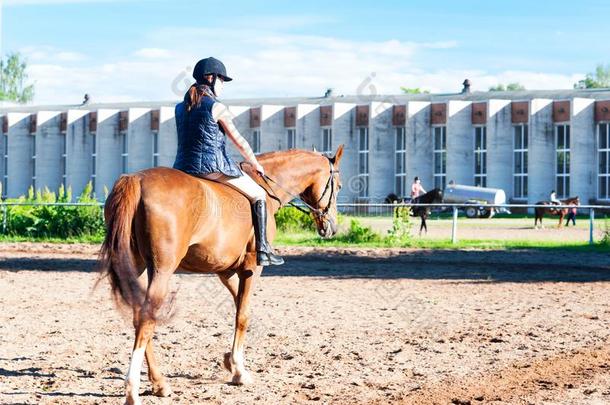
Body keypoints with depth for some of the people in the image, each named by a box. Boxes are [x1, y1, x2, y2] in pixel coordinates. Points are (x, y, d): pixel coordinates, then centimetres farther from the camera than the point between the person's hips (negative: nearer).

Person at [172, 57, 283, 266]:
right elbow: (239, 141, -3)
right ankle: (263, 250, -1)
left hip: (183, 167, 6)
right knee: (259, 195, 7)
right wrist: (255, 165, 12)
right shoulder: (217, 108, -7)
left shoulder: (180, 108, 11)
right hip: (214, 166, -6)